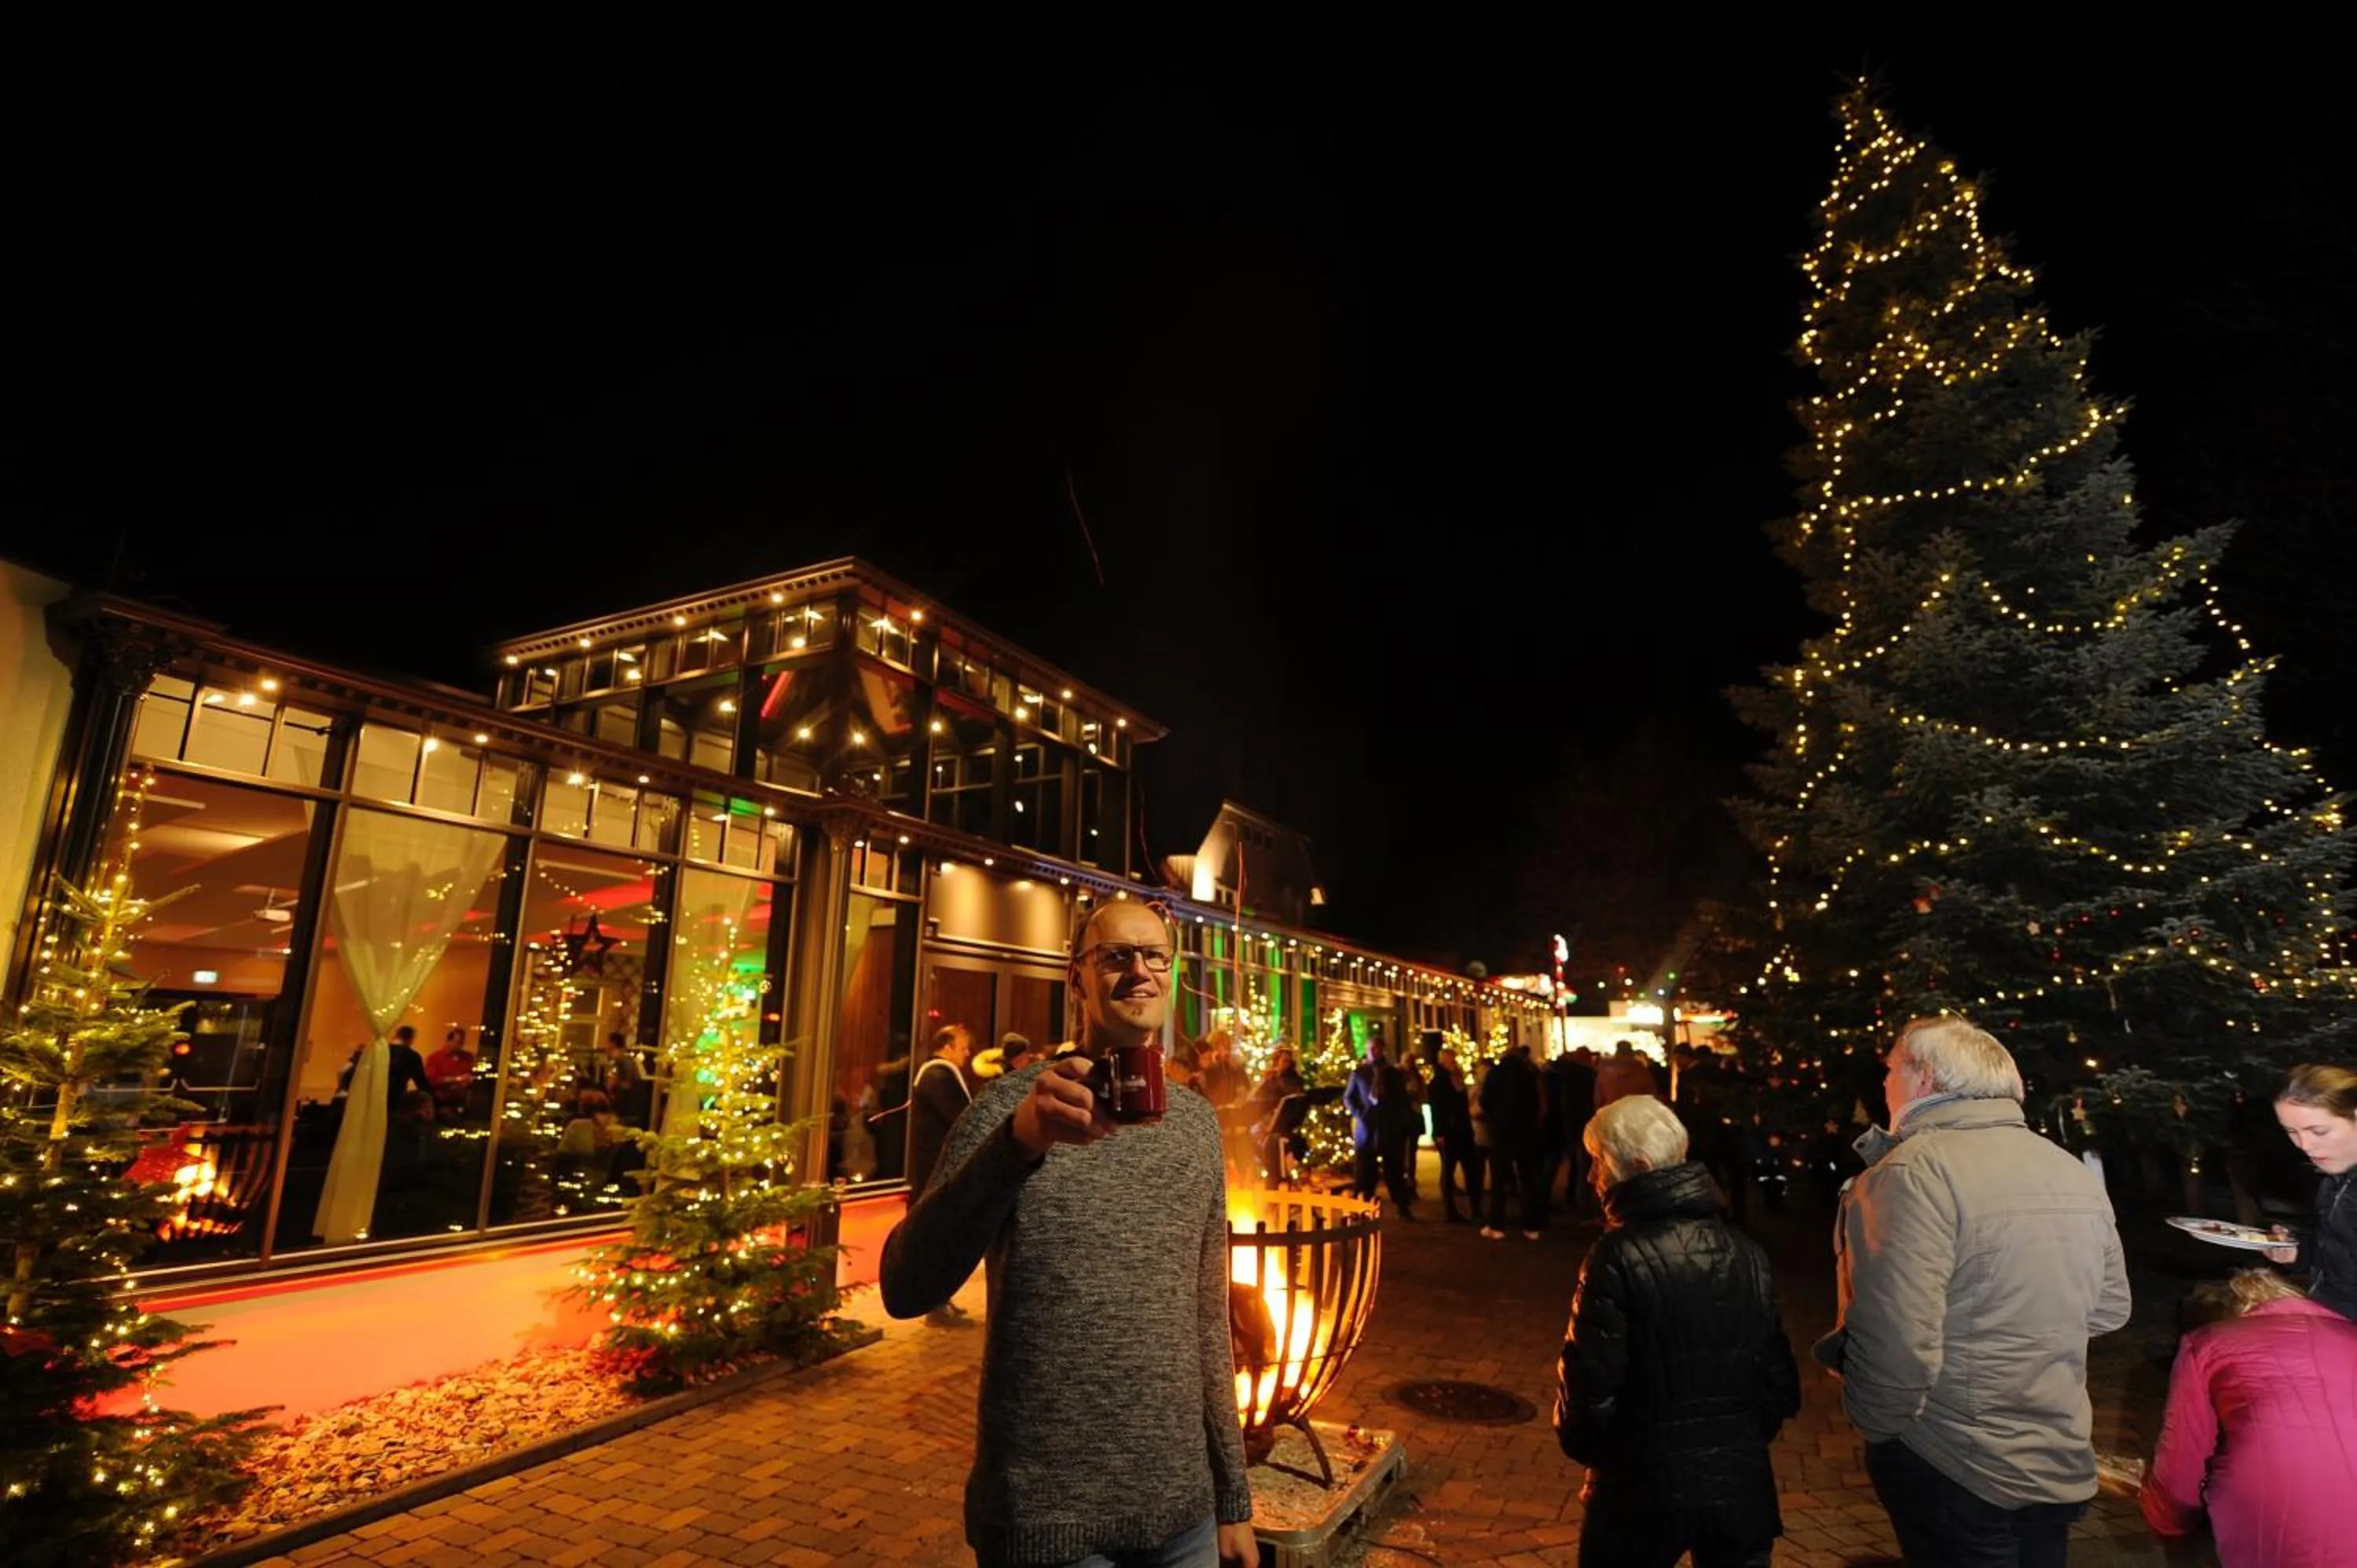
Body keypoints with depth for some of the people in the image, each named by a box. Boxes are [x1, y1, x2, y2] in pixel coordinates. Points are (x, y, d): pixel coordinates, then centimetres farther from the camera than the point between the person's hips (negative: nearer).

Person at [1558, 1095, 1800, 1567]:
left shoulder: (1619, 1257, -20)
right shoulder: (1747, 1254, -2)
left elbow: (1590, 1383, -18)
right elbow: (1781, 1381, 4)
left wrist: (1582, 1445, 2)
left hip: (1644, 1491, -4)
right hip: (1741, 1487, 5)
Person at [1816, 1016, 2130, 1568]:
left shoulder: (1916, 1172, -23)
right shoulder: (2076, 1173, 2)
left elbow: (1896, 1348, -27)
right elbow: (2109, 1309, 13)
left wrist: (1875, 1426, -10)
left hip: (1955, 1478, -7)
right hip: (2060, 1469, 7)